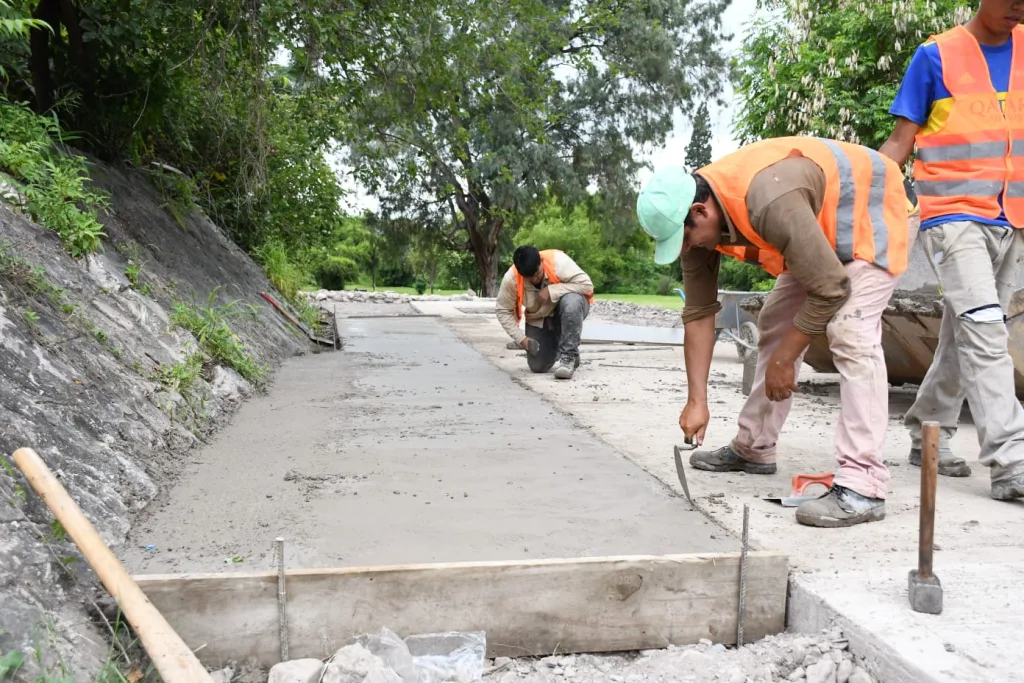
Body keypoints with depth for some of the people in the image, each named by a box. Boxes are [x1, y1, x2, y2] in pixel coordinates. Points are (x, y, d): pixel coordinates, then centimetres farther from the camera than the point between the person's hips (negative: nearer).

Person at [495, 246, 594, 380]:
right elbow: (503, 310, -11)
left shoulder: (557, 261, -30)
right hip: (539, 319, 3)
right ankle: (555, 347, 28)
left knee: (571, 302, -39)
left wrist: (551, 291, -35)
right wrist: (521, 338, -19)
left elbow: (586, 284, -31)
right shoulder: (511, 278, -23)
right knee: (538, 366, -7)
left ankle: (569, 356, -25)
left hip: (570, 310, -2)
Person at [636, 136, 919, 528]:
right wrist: (697, 400, -11)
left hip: (874, 211, -8)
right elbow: (698, 312, -9)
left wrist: (782, 360, -21)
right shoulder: (693, 215, -14)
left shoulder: (770, 202, -40)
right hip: (820, 226, 8)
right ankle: (753, 449, 22)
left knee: (851, 335, -23)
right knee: (775, 325, 9)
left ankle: (862, 486, -23)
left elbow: (830, 290, -33)